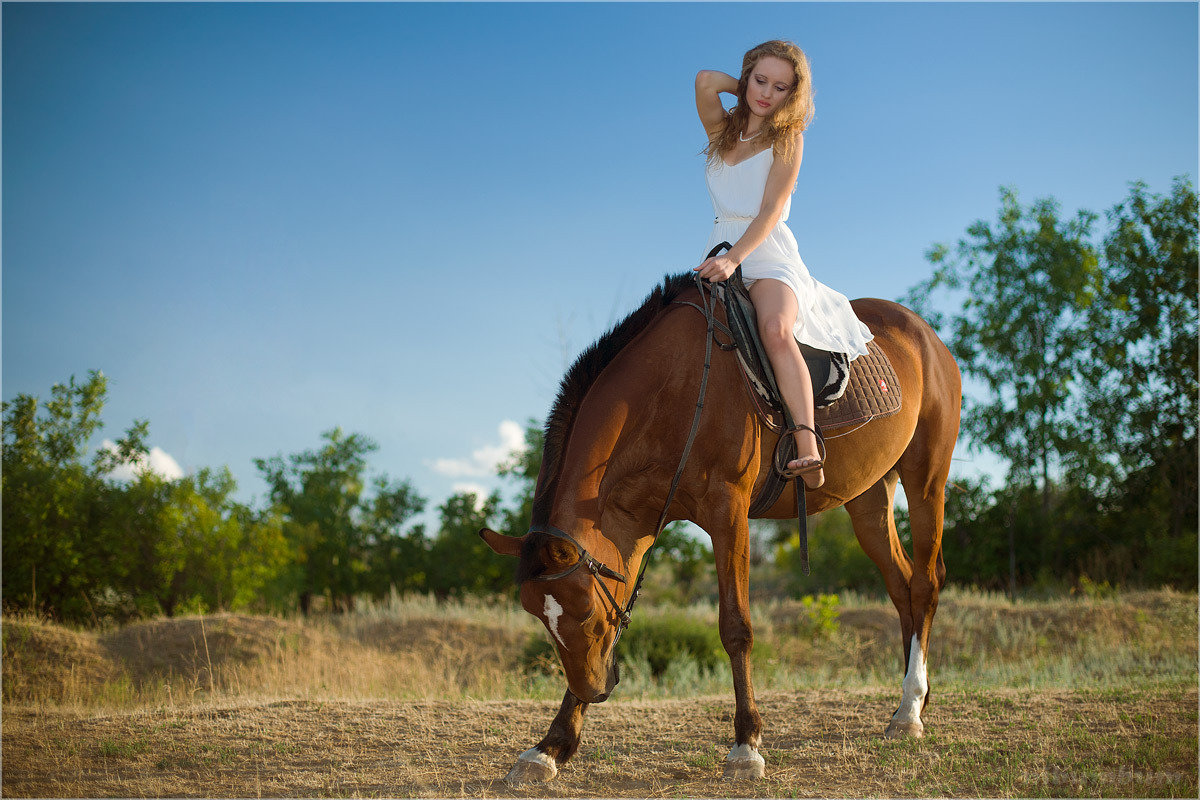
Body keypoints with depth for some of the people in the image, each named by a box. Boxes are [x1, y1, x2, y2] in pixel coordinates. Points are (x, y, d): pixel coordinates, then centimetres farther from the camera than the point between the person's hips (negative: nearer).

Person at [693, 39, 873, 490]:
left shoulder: (788, 140, 2)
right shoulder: (722, 129, 16)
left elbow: (771, 212, -10)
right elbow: (706, 80, -4)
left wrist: (734, 258, -24)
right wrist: (743, 88, 12)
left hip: (768, 255, -6)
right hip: (722, 256, 6)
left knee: (775, 329, -35)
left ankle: (808, 450, -48)